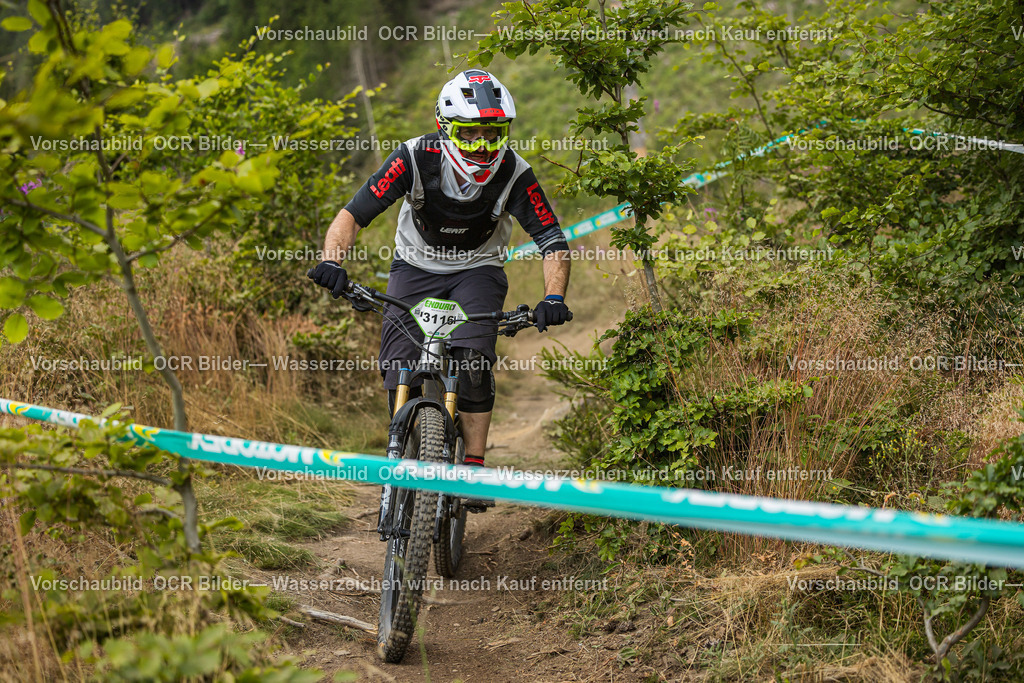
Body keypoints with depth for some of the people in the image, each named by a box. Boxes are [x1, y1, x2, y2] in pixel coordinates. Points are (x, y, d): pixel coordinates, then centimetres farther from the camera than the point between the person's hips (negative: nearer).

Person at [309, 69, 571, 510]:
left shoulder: (513, 173, -23)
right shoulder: (417, 158, -25)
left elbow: (553, 241, -21)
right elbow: (354, 214, -26)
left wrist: (553, 297, -38)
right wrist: (332, 261, -44)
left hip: (478, 271, 0)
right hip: (416, 268, 1)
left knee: (474, 359, -27)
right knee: (399, 373, -14)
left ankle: (474, 468, -15)